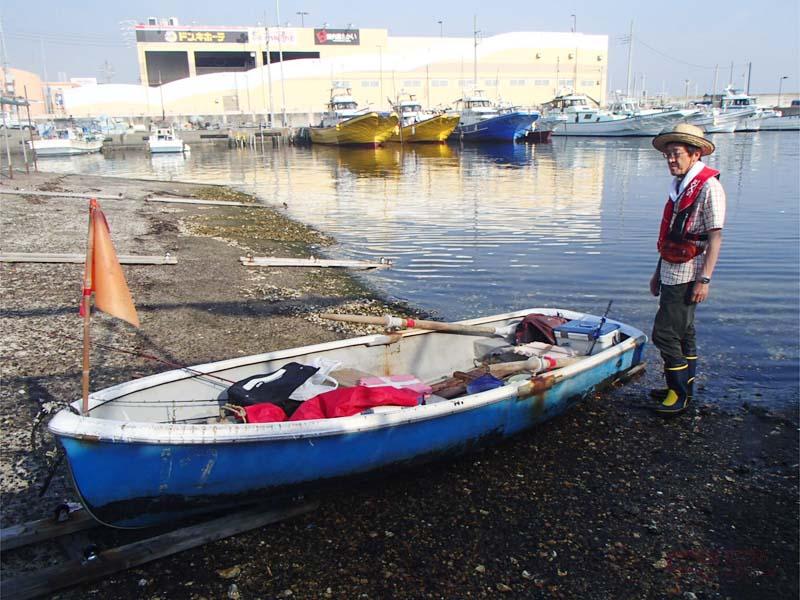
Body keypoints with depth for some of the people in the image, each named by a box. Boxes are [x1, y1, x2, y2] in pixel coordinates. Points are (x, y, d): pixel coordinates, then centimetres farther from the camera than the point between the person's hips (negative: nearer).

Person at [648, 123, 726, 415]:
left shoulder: (708, 186, -14)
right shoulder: (679, 186, 13)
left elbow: (715, 237, -17)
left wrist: (704, 279, -21)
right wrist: (658, 272, 20)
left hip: (687, 276, -9)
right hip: (671, 273, 9)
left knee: (665, 333, -8)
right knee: (683, 332, 17)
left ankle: (679, 393, 5)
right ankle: (684, 387, 28)